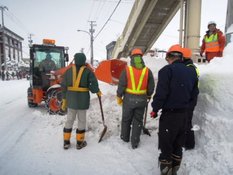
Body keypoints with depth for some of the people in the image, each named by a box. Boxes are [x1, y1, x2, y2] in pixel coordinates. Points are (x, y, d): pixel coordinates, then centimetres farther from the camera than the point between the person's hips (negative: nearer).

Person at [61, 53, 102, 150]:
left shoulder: (69, 70, 3)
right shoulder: (88, 71, -6)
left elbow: (64, 86, 4)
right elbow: (94, 84, -16)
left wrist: (64, 100, 11)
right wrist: (98, 91, 6)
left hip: (71, 99, 3)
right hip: (83, 100, -3)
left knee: (69, 120, 16)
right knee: (81, 120, 10)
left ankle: (66, 142, 25)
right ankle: (80, 142, 21)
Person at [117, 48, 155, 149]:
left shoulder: (127, 70, -10)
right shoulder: (147, 71, -4)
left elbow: (121, 86, -8)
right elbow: (151, 87, 2)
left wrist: (119, 97, 6)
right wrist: (148, 96, 20)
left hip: (129, 99, -1)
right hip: (141, 100, 1)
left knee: (126, 119, 19)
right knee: (138, 121, 13)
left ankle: (125, 137, 37)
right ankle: (135, 143, 21)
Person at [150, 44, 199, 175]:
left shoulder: (167, 70, -14)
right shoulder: (191, 72, 8)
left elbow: (161, 93, -20)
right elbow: (193, 94, 11)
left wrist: (155, 109, -8)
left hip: (169, 114, -7)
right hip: (184, 114, 7)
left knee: (166, 146, 6)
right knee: (178, 145, 20)